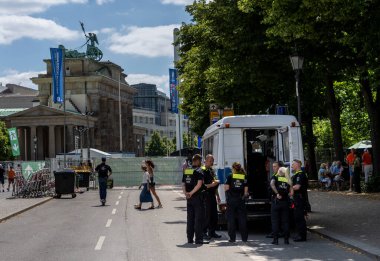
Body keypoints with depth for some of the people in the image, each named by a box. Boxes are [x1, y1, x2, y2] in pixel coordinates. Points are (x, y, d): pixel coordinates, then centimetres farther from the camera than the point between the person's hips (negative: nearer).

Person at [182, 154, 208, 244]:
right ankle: (199, 239, -2)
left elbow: (183, 184, 7)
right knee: (199, 218, -1)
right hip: (197, 197, -6)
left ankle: (190, 239, 15)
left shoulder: (186, 171, 11)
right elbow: (199, 184, -21)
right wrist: (191, 192, -15)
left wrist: (186, 193, -3)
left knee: (190, 219, 12)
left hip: (189, 198, 6)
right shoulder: (199, 171, -10)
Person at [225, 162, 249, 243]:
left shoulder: (230, 176, -4)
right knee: (242, 218, 8)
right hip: (241, 200, 2)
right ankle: (244, 237, 9)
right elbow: (246, 191, 0)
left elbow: (226, 188, -9)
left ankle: (232, 237, 3)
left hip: (231, 200, -2)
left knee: (231, 219, 5)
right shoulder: (244, 177, 3)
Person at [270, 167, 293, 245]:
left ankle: (275, 239, 1)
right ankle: (286, 239, 9)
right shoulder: (288, 180, 10)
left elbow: (272, 184, -21)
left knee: (275, 221, 3)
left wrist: (277, 193, -19)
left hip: (276, 201, -3)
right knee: (285, 221, 9)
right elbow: (291, 193, 1)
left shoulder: (275, 177, 1)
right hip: (285, 202, 3)